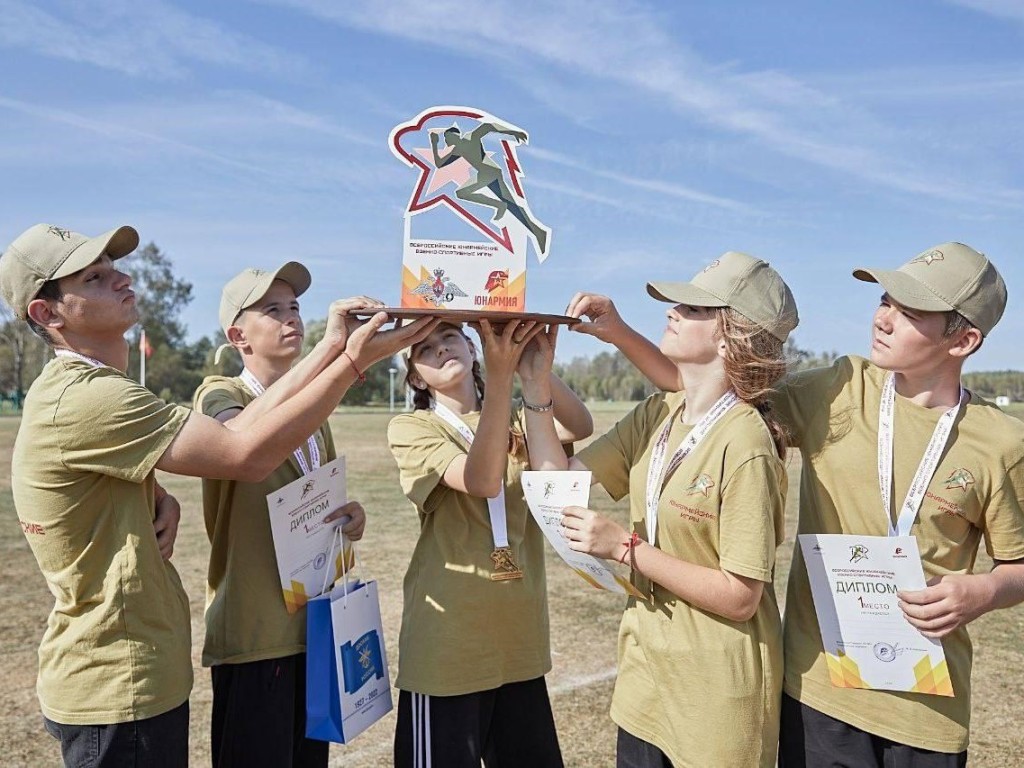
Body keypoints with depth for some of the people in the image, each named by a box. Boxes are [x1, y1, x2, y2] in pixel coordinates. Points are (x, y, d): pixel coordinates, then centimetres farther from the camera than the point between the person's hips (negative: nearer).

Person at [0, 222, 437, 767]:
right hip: (118, 689, -10)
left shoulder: (85, 389, 10)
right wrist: (353, 360, -22)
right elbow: (248, 454, -27)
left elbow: (232, 432, -2)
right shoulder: (84, 397, -23)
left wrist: (330, 348, -7)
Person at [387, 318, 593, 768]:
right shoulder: (410, 429, -7)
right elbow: (481, 480, -25)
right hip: (448, 644, -5)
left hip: (519, 639, 5)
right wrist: (500, 374, -33)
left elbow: (579, 427, -13)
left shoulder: (516, 421, 8)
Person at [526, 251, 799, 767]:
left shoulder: (744, 444, -22)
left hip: (717, 691, -6)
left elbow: (739, 598, -21)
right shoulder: (657, 415, -1)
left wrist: (624, 546, -23)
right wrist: (534, 381, -8)